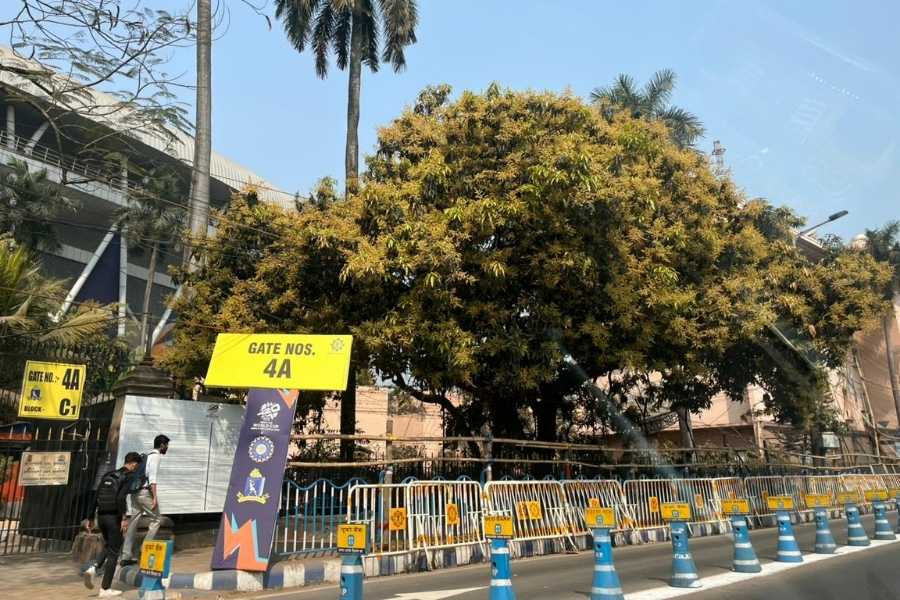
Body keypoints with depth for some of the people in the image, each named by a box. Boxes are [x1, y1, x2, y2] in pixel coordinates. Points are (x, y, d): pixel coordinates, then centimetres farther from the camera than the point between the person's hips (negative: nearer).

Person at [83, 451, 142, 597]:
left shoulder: (107, 476, 14)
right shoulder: (128, 477, -8)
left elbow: (95, 497, 13)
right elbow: (121, 498, -22)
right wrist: (124, 518, -21)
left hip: (101, 516, 7)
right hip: (114, 517, -7)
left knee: (109, 546, 27)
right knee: (113, 552, 4)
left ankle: (94, 569, 4)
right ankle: (105, 589, 7)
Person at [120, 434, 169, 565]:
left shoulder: (146, 456, 21)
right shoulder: (156, 456, -5)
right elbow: (152, 477, -14)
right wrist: (155, 497, -17)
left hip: (135, 492, 8)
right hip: (145, 492, -8)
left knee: (133, 523, 8)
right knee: (156, 519, 1)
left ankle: (126, 556, 8)